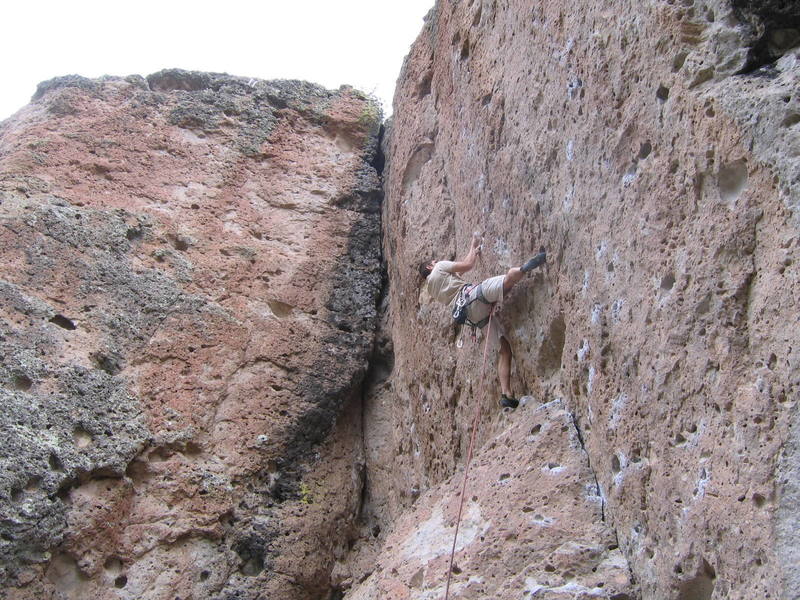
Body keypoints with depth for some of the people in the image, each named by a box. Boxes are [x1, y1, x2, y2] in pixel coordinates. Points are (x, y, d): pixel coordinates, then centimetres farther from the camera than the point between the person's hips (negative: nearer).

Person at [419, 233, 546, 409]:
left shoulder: (432, 289, 33)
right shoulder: (439, 268, 14)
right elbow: (467, 265, 12)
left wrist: (474, 251, 50)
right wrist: (474, 246, 30)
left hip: (473, 315, 7)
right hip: (474, 296, -7)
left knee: (505, 346, 3)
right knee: (512, 275, -23)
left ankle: (506, 394, -6)